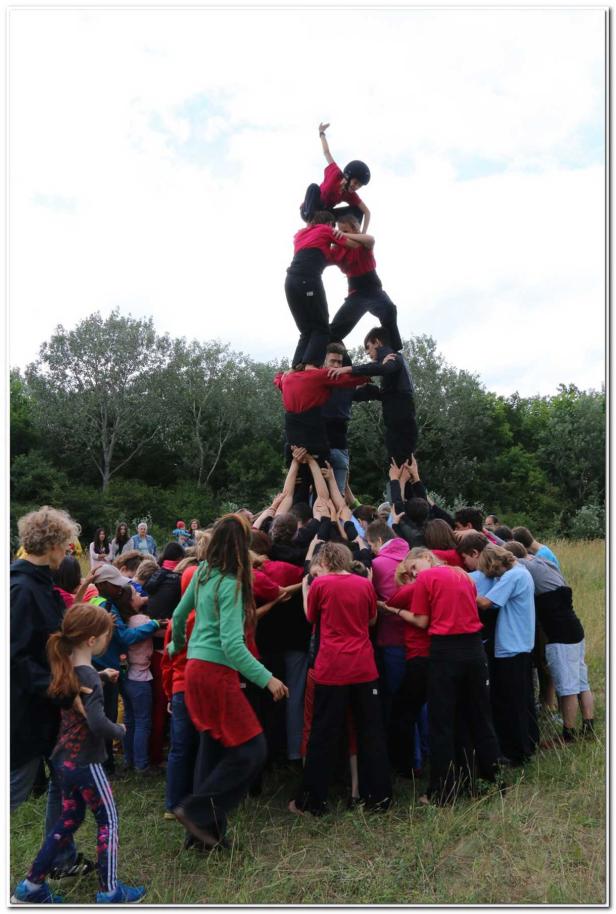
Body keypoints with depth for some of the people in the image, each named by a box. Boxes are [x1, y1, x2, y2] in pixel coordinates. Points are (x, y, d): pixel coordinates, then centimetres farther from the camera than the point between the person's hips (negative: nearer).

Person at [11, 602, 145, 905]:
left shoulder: (65, 667, 1)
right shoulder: (87, 677, -24)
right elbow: (98, 724, -32)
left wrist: (99, 675, 14)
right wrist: (120, 730, -13)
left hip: (65, 758, 8)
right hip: (85, 762, -8)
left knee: (69, 818, 22)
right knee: (108, 821, 7)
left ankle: (31, 887, 27)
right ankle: (110, 893, 16)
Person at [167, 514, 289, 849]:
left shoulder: (203, 572, 5)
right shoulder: (230, 583, -19)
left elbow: (179, 614, 18)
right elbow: (232, 643, -23)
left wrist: (177, 644, 36)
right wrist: (266, 678, -20)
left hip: (197, 668, 9)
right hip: (217, 673, -9)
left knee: (213, 748, 16)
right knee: (251, 749, 0)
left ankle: (206, 830, 23)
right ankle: (197, 811, 4)